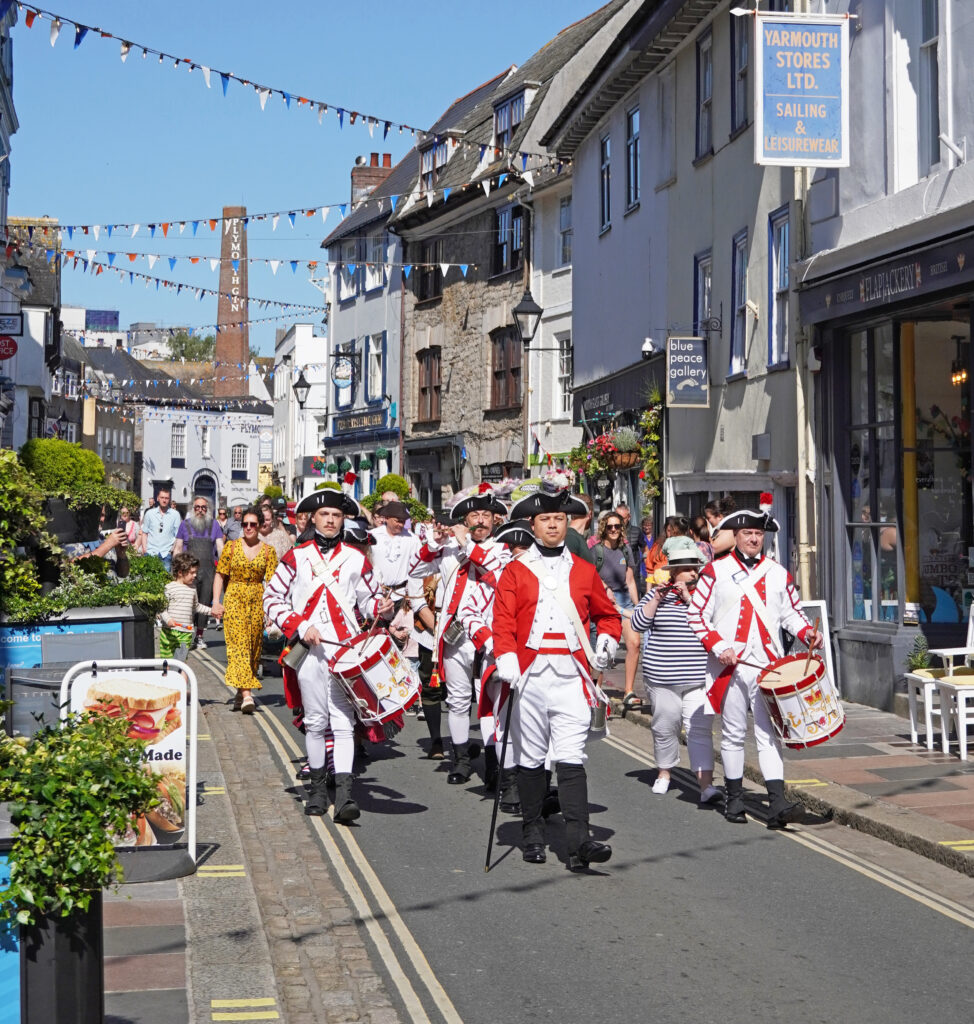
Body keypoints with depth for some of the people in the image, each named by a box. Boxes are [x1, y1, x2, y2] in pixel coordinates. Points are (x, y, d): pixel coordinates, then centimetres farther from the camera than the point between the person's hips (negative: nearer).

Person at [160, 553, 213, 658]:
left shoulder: (192, 588, 12)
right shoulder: (170, 588, -7)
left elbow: (196, 606, 26)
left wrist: (211, 610, 21)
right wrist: (168, 619, -24)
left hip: (186, 633, 4)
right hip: (169, 631, -4)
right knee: (168, 658, 2)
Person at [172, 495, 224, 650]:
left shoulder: (214, 524, 10)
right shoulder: (185, 524, 9)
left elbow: (220, 547, 8)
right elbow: (178, 548, 11)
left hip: (209, 569, 1)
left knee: (205, 603, 3)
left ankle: (199, 636, 14)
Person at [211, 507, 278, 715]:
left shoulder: (268, 551, 5)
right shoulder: (231, 547, 5)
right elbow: (220, 575, 7)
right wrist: (216, 602, -2)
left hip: (258, 601, 2)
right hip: (234, 599, -2)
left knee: (253, 647, 4)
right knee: (238, 644, -14)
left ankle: (241, 692, 19)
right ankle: (246, 694, -24)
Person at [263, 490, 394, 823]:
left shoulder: (355, 559, 10)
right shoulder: (296, 557, 7)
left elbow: (367, 600, 16)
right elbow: (272, 598, 5)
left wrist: (381, 608, -7)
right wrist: (300, 626, -7)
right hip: (310, 648, 1)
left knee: (343, 720, -8)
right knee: (315, 720, 7)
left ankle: (344, 795, -14)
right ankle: (318, 787, 21)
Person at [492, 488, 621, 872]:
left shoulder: (584, 571, 12)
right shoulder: (515, 571, 6)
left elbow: (608, 613, 22)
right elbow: (503, 621, -2)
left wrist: (607, 639, 2)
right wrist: (506, 660, -17)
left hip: (572, 676, 0)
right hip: (530, 674, 0)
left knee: (571, 757, -9)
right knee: (531, 758, 8)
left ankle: (579, 843, -15)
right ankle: (533, 835, 21)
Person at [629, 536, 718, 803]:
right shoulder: (658, 593, 7)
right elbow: (638, 624, -1)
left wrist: (690, 598, -16)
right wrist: (657, 599, -11)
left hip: (699, 678, -1)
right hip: (662, 677, 1)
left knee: (699, 730, -10)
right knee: (665, 728, 13)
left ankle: (706, 784, -16)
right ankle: (664, 771, 34)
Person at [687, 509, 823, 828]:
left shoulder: (779, 573, 12)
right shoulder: (716, 571, 3)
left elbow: (791, 613, 18)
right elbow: (696, 614, 1)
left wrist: (807, 633, -3)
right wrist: (718, 647, -10)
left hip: (768, 667, 1)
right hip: (731, 667, -1)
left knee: (769, 734, -5)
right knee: (733, 734, 7)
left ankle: (777, 804, -11)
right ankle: (734, 798, 20)